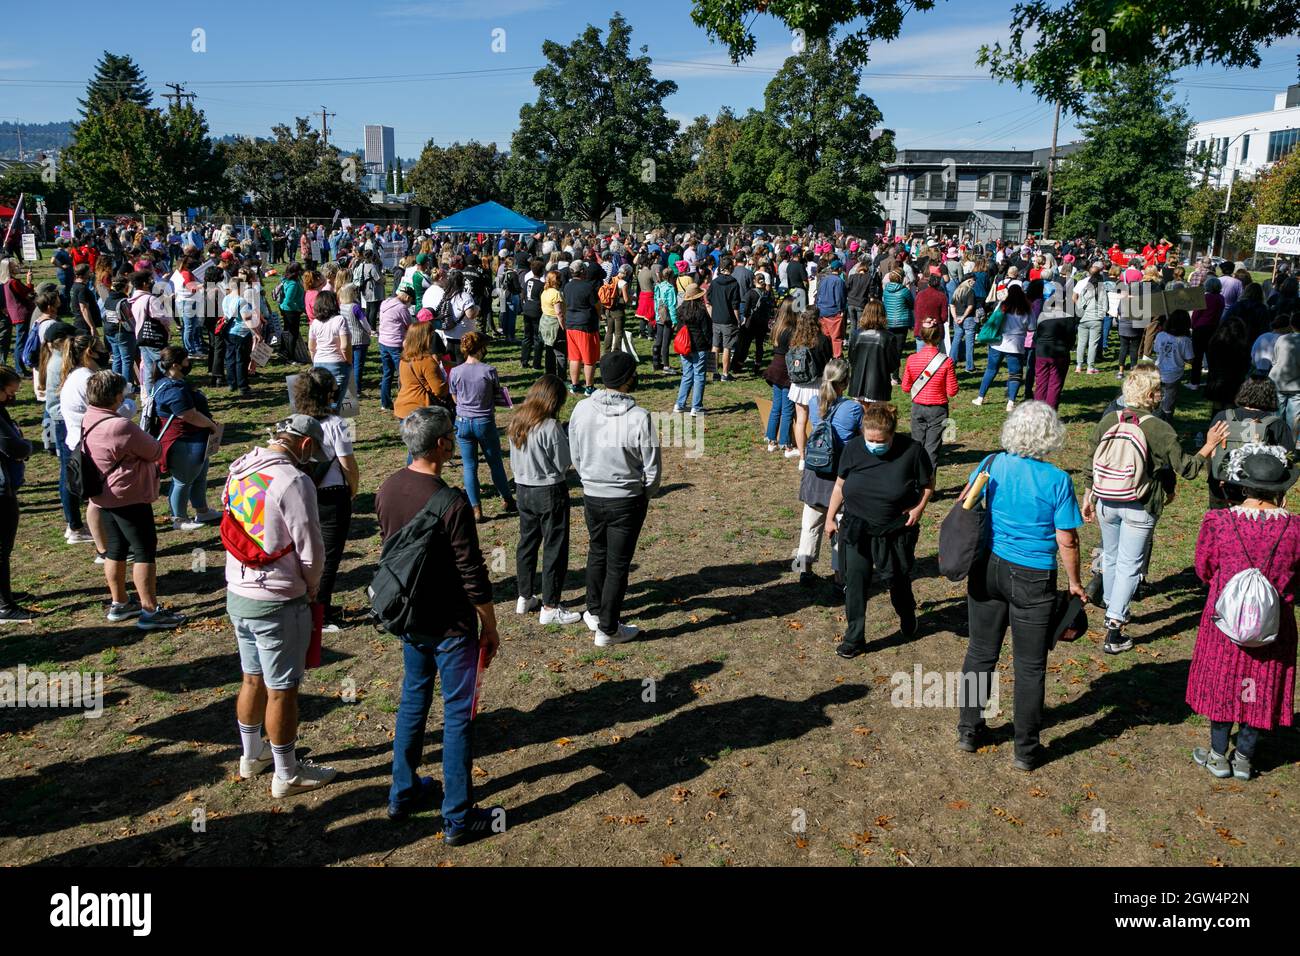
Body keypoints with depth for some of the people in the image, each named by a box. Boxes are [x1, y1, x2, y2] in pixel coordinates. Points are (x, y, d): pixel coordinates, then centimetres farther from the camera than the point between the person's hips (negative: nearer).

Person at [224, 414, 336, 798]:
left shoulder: (238, 471, 3)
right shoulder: (292, 481, -21)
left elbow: (233, 534, 12)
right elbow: (311, 552, -18)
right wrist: (311, 588, 0)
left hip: (237, 594, 8)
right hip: (277, 603, -7)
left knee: (253, 678, 23)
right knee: (282, 690, 6)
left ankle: (252, 755, 41)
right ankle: (288, 775, 21)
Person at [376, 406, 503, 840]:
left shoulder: (388, 489, -3)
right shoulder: (451, 503, -25)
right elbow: (473, 575, -20)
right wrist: (490, 626, -7)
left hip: (409, 617, 7)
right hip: (451, 625, -7)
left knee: (413, 699, 22)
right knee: (458, 714, 5)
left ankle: (403, 793, 36)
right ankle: (458, 818, 15)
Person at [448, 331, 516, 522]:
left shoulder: (455, 372, -7)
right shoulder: (489, 371, -13)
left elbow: (455, 399, 6)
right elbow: (498, 396, -1)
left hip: (463, 422, 1)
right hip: (485, 422, -1)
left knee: (470, 466, 9)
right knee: (495, 463, 15)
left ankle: (476, 509, 8)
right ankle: (508, 501, 29)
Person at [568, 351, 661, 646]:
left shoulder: (582, 409, -9)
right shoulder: (639, 418, -21)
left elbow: (575, 457, 2)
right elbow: (652, 469, -13)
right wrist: (646, 495, 6)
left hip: (591, 496, 4)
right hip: (627, 500, -4)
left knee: (597, 552, 25)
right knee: (618, 565, 8)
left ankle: (594, 612, 41)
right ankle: (607, 629, 19)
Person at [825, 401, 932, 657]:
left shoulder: (911, 450, -18)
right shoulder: (853, 448, -11)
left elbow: (928, 483, -1)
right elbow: (840, 485, 3)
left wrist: (919, 508, -16)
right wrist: (830, 517, 5)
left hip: (896, 530, -1)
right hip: (856, 528, 1)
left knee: (899, 579, 17)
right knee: (856, 581, -2)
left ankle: (908, 618, 47)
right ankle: (854, 639, 10)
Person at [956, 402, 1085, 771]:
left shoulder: (991, 465, -6)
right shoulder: (1057, 481, -15)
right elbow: (1066, 540, -12)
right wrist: (1074, 582, 3)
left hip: (987, 570, 3)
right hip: (1032, 579, -3)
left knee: (980, 653, 17)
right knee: (1030, 666, 10)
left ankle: (969, 730, 30)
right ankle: (1026, 750, 21)